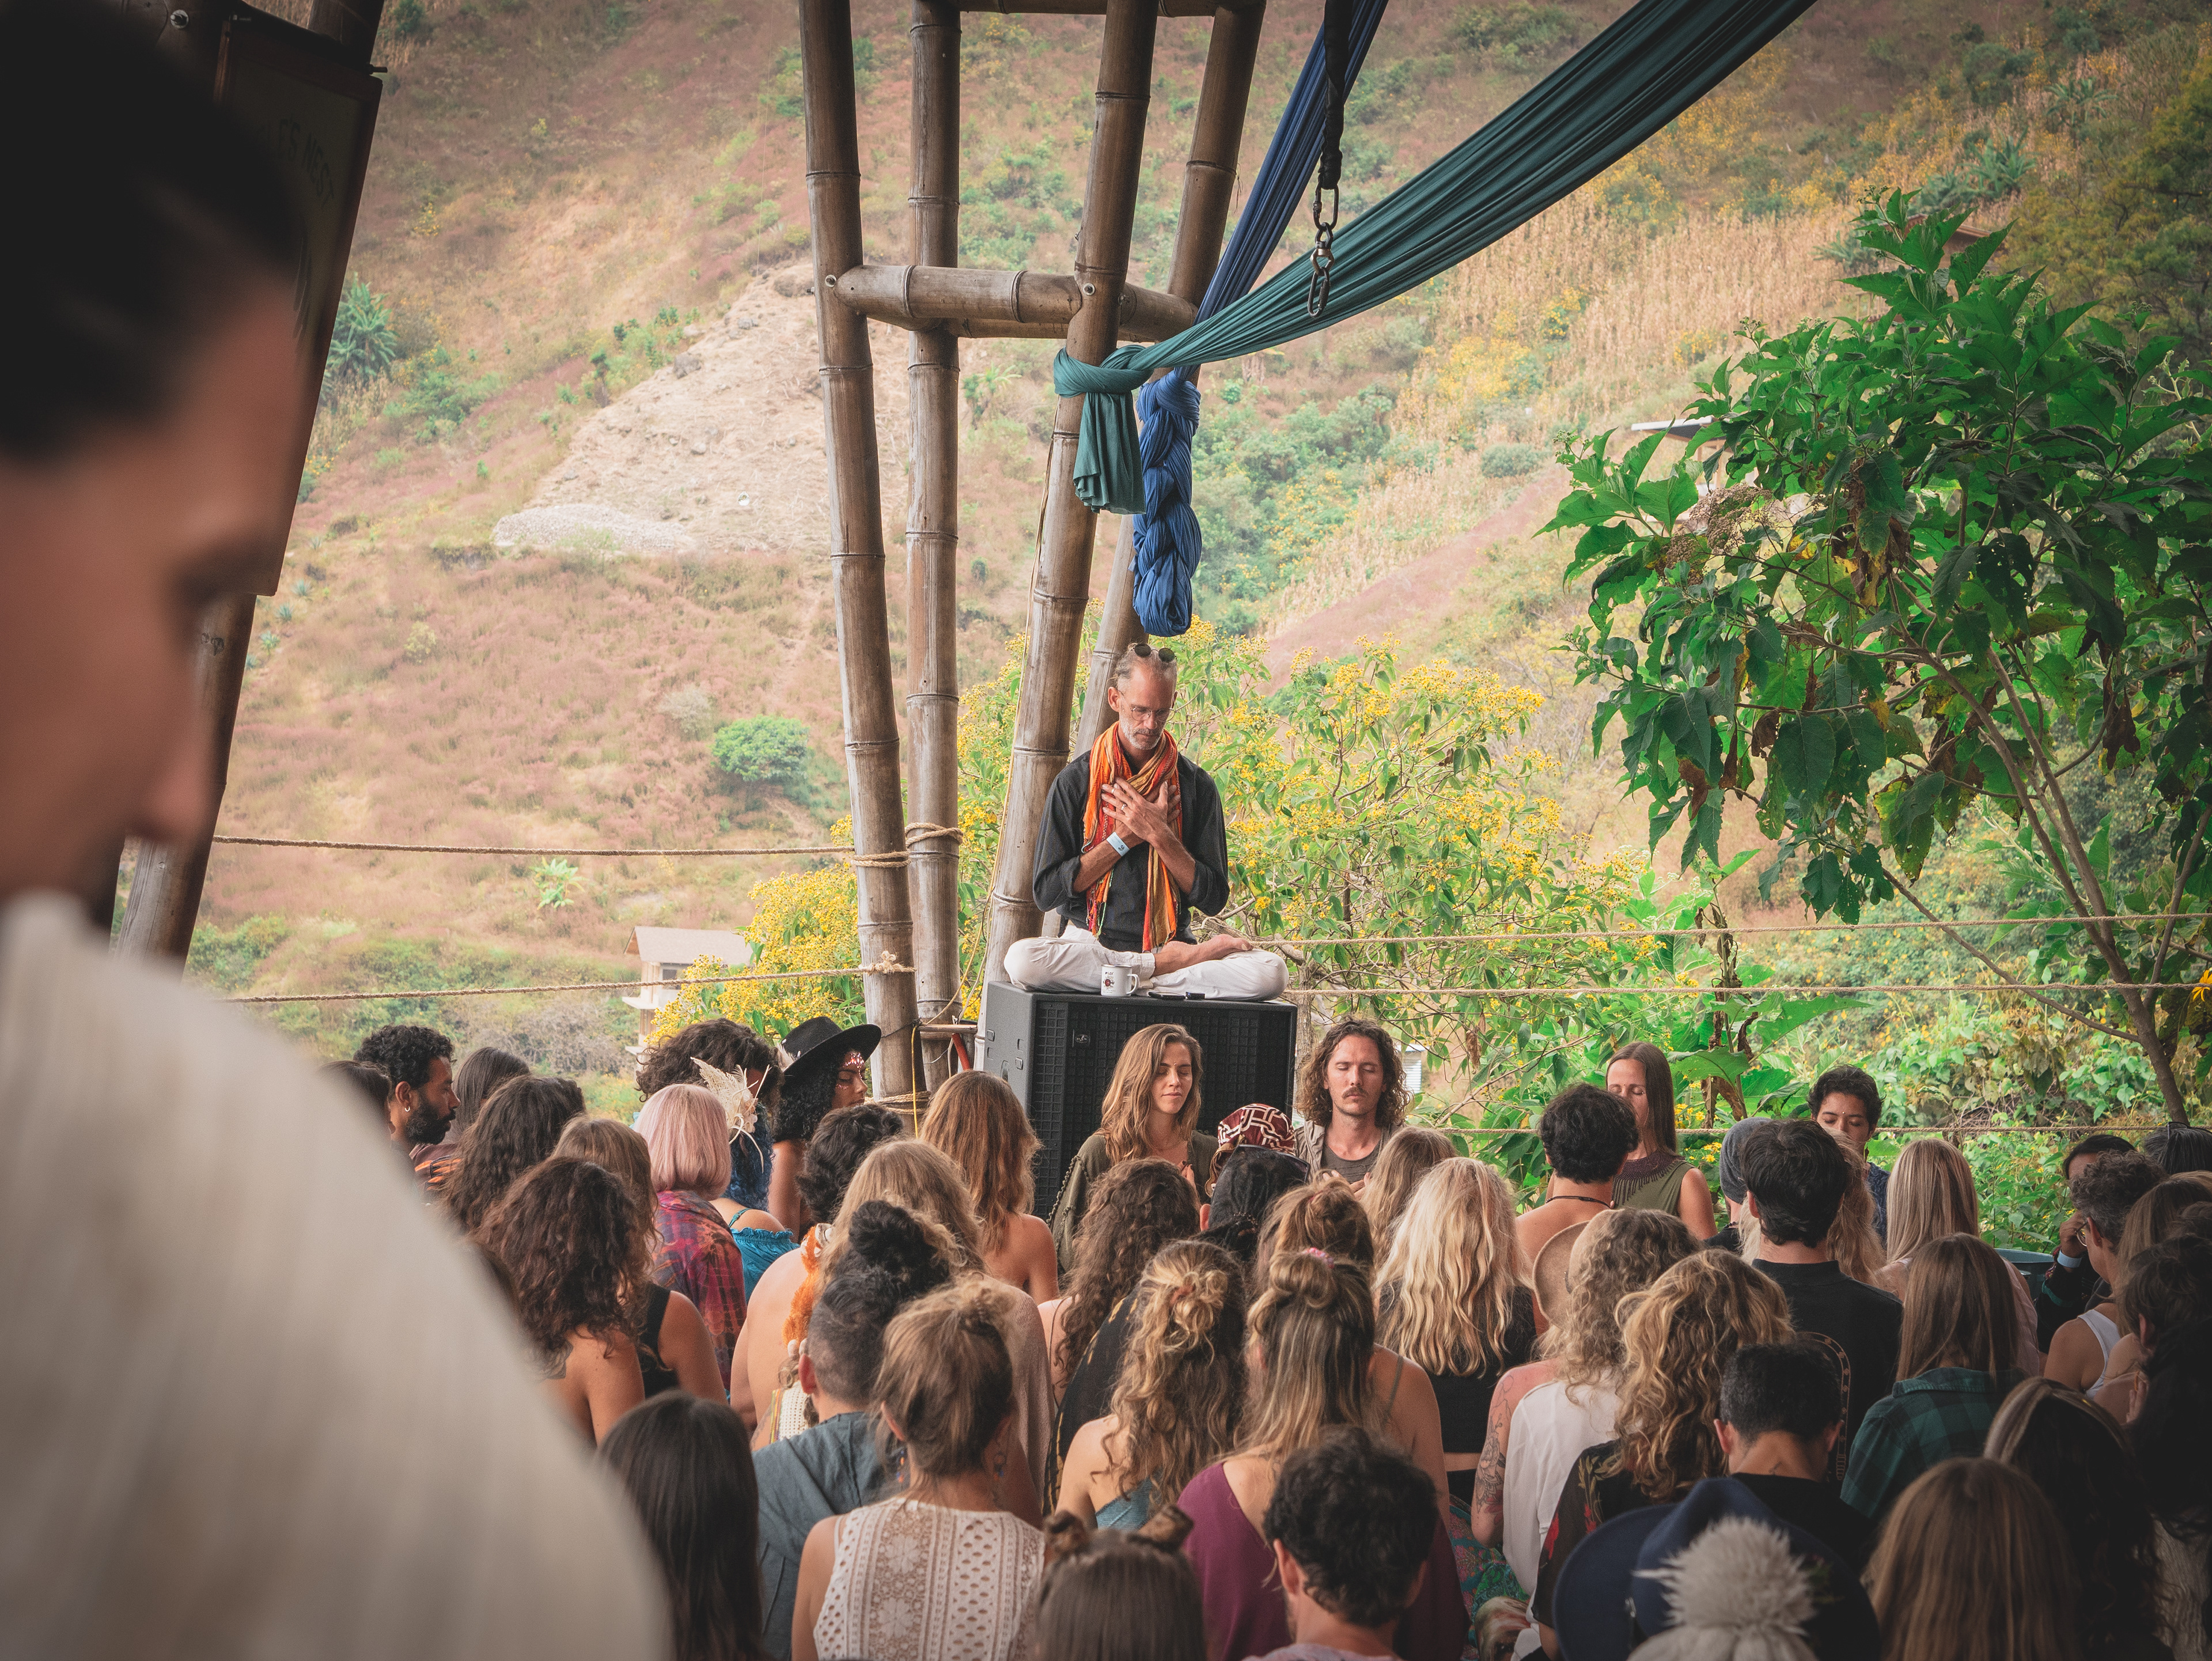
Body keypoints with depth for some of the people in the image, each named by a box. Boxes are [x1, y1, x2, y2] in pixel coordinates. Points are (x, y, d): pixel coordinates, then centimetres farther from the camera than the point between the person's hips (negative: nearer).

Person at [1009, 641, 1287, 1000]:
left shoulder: (1195, 785, 6)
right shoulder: (1077, 780, 2)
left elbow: (1213, 899, 2)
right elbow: (1046, 892, -3)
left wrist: (1159, 835, -10)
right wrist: (1125, 838, -8)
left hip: (1169, 940, 0)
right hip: (1091, 941, 0)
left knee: (1271, 973, -26)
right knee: (1021, 960, -35)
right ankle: (1164, 968, -18)